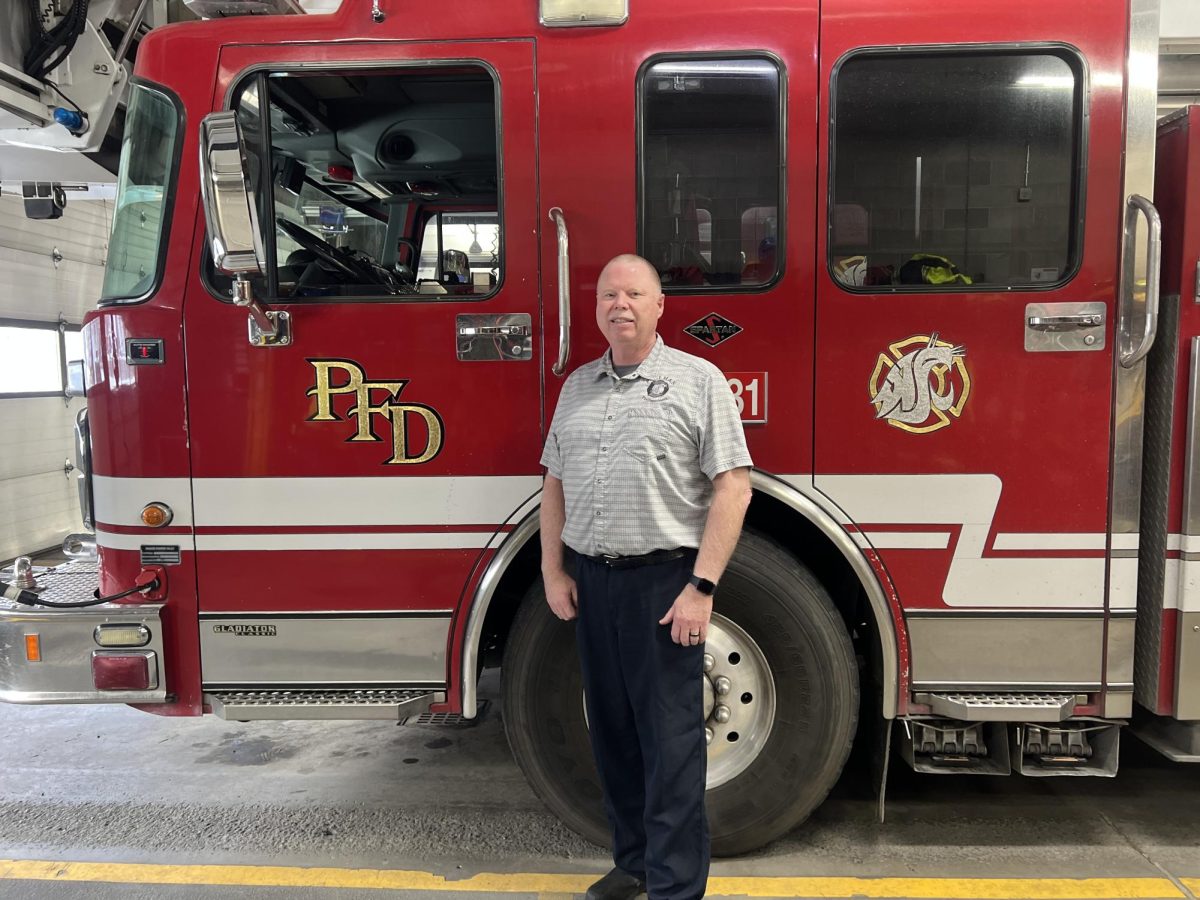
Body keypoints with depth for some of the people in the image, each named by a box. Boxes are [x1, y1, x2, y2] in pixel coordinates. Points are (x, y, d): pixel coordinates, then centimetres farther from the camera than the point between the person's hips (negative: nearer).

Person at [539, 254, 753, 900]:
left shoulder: (698, 381, -4)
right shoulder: (577, 386, 12)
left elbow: (732, 486, -10)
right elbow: (556, 483, 16)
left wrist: (700, 587, -15)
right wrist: (553, 571, 9)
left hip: (663, 582, -5)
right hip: (591, 584, 5)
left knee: (671, 742, 1)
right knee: (612, 732, 15)